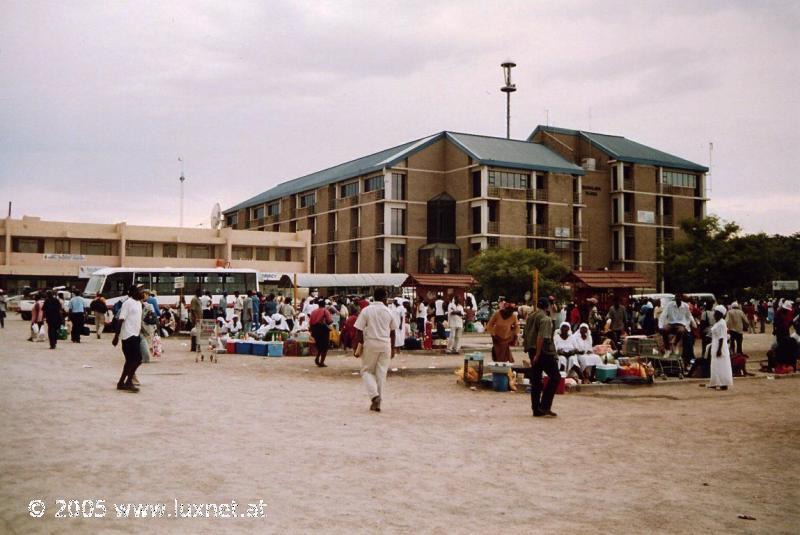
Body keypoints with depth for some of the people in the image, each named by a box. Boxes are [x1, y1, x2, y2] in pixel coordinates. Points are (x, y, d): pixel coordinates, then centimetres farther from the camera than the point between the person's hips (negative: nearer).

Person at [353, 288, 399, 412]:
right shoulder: (389, 312, 1)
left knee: (366, 370, 12)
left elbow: (359, 331, -8)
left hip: (370, 344, -2)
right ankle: (378, 402, 11)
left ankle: (374, 394, -9)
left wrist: (356, 347, -1)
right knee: (381, 373, 9)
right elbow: (392, 332, 9)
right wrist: (392, 348, 20)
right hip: (385, 345, 2)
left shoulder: (366, 311, -6)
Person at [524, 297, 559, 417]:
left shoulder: (530, 317, 12)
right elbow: (541, 337, -22)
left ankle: (537, 409, 11)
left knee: (536, 380, 9)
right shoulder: (546, 319, -12)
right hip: (545, 352, -8)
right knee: (555, 377, 1)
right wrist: (537, 354, -21)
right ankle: (545, 406, -6)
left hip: (533, 351, 8)